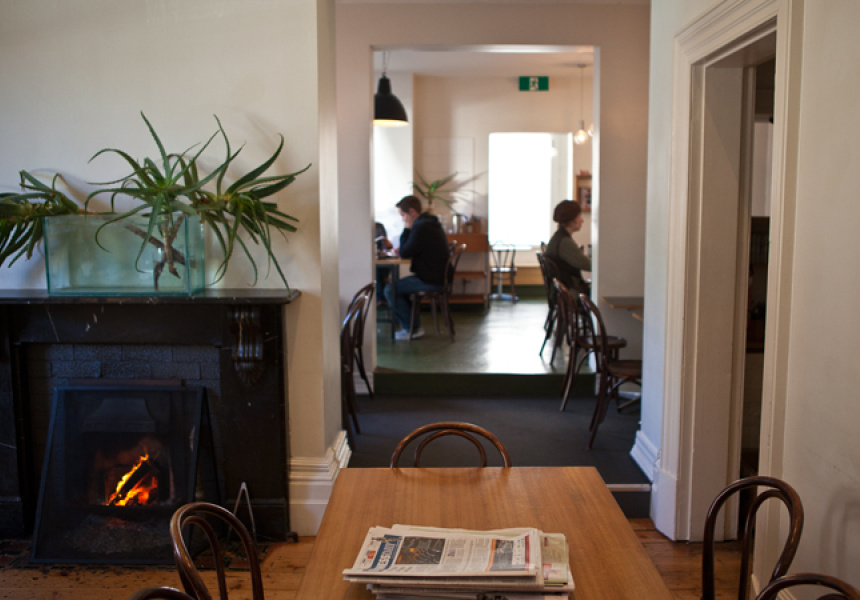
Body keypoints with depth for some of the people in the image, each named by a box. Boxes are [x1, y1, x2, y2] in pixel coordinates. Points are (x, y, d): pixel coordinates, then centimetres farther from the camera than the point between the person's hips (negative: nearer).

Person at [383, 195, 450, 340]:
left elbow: (405, 253, -16)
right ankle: (414, 325, 24)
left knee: (390, 290, -7)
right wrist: (402, 249, 6)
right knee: (399, 285, 25)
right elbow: (411, 250, 23)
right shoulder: (430, 223, 14)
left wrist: (406, 229, -7)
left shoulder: (421, 227, -20)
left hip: (431, 281, -11)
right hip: (437, 277, 11)